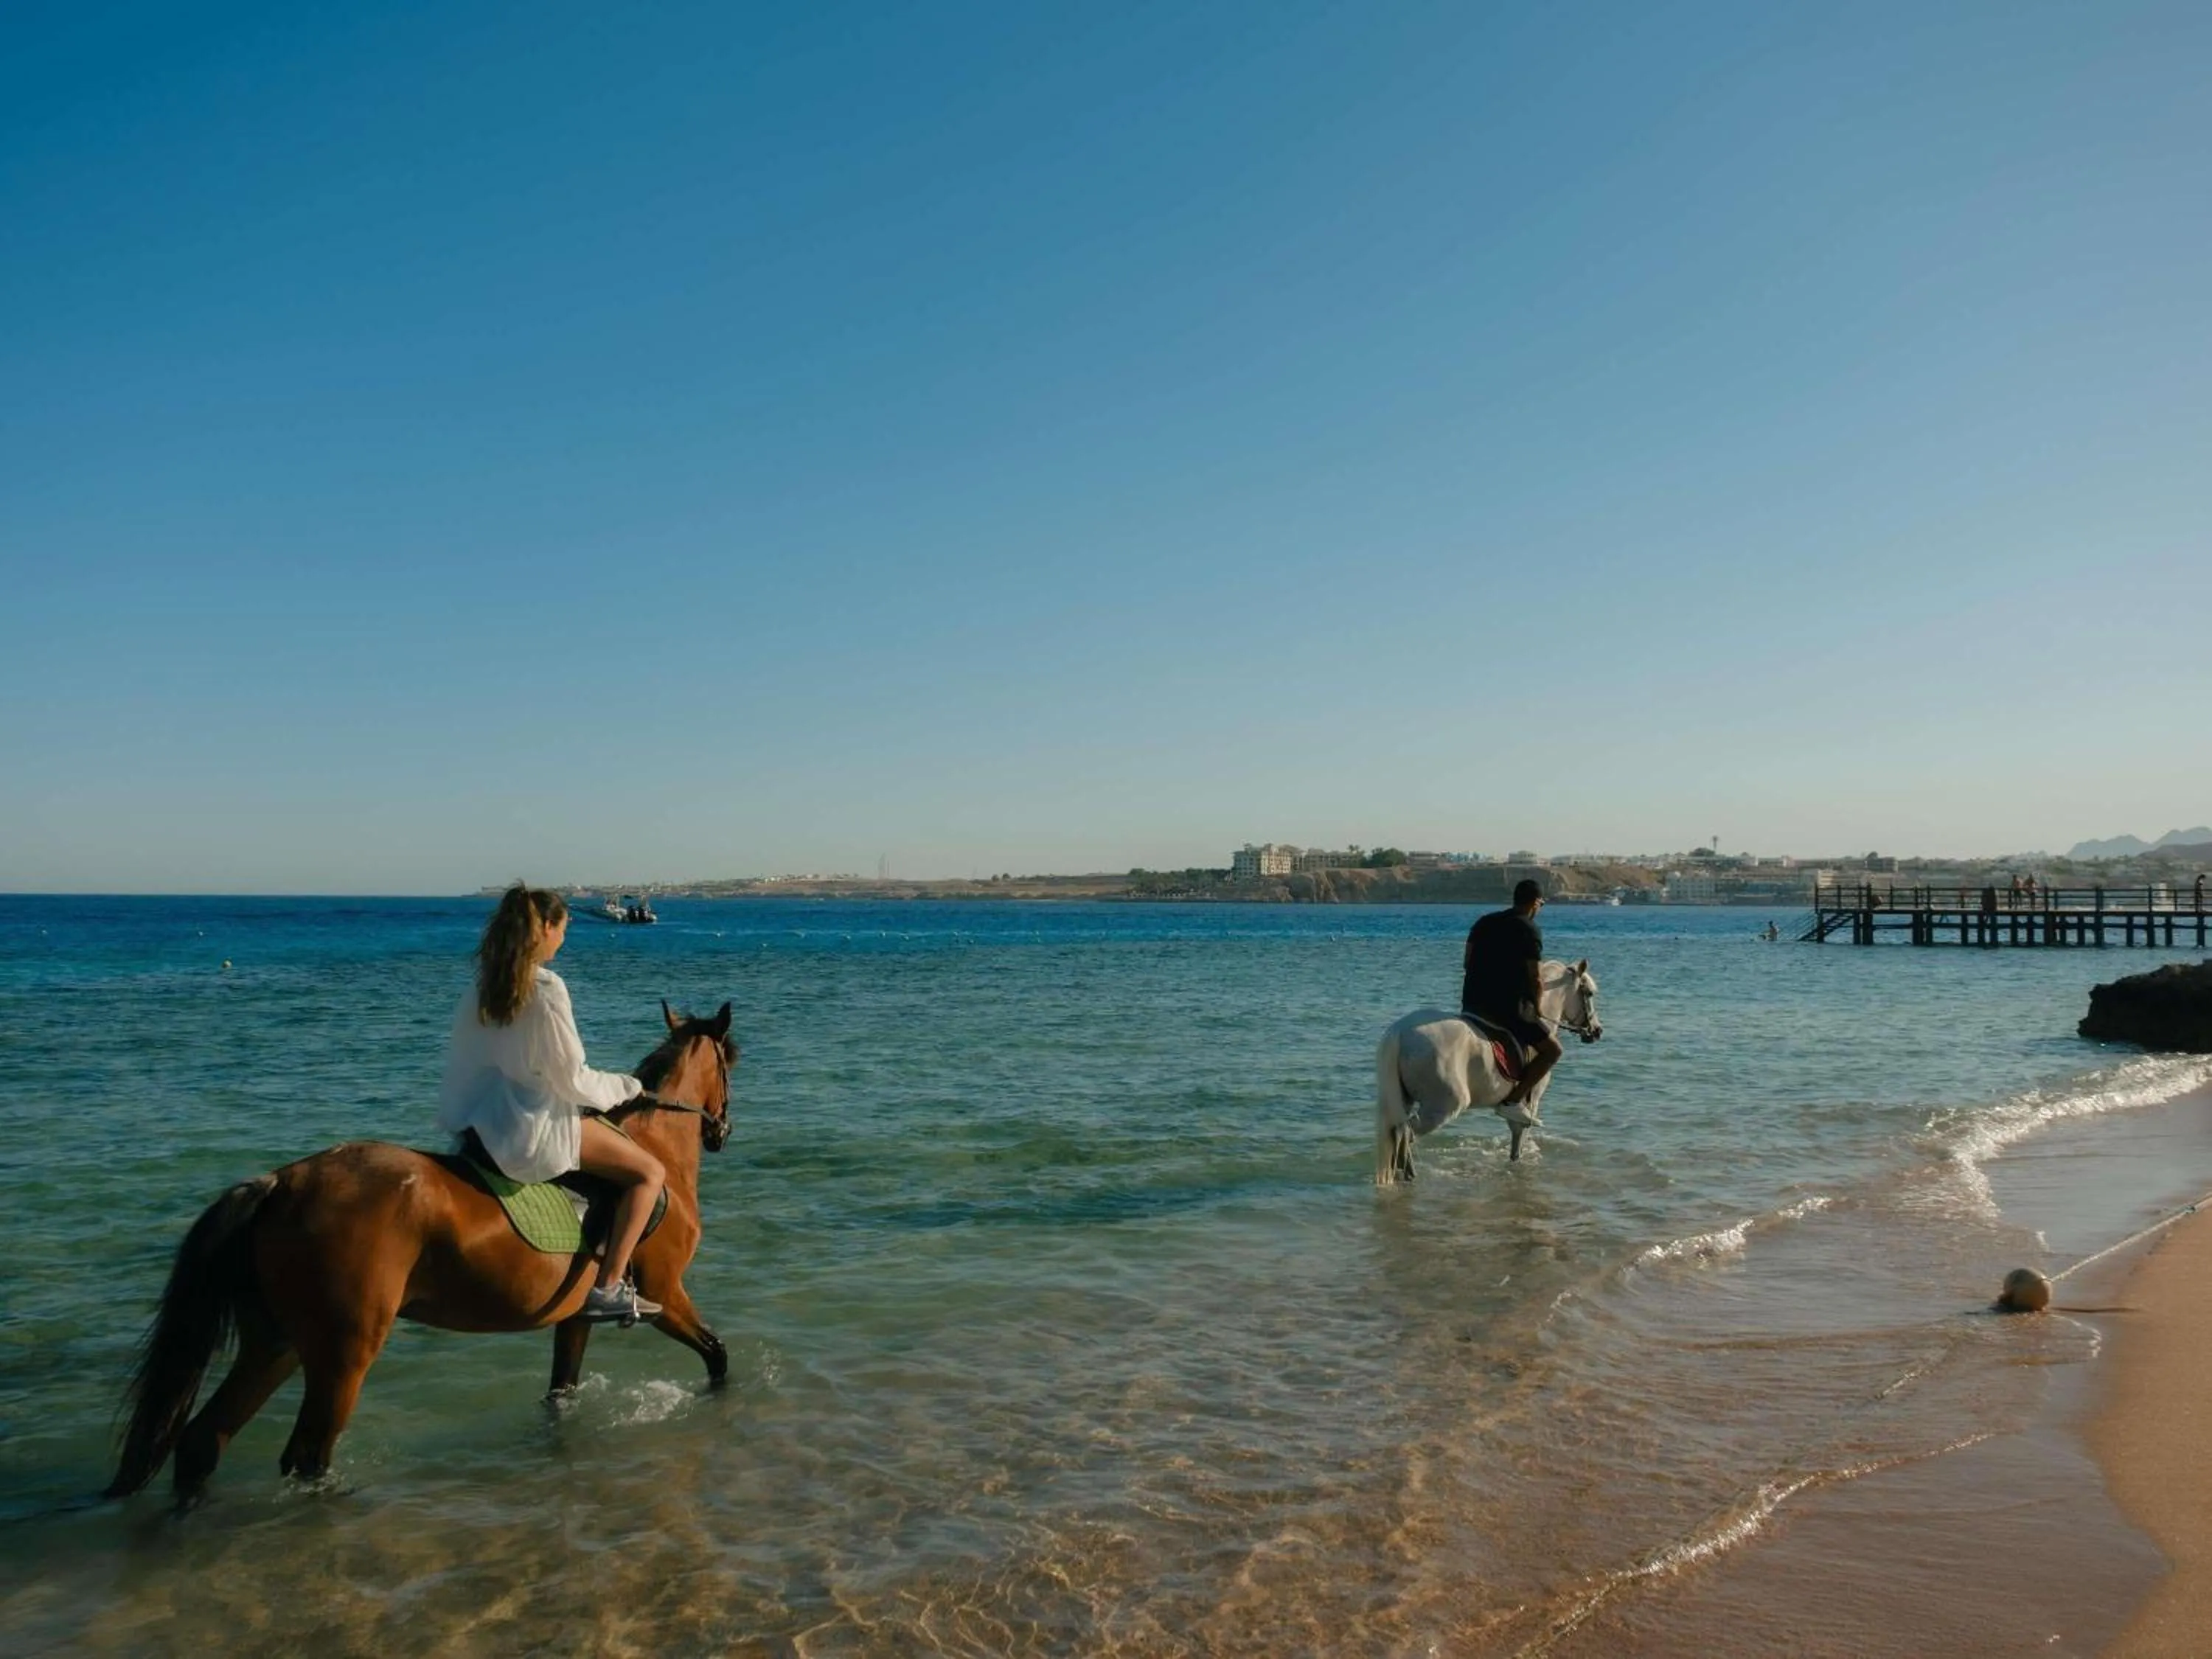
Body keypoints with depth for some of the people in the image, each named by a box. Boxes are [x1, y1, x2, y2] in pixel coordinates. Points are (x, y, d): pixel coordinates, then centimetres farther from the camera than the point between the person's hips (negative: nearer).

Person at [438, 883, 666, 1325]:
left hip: (482, 1121, 9)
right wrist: (625, 1086, 1)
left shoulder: (481, 989, 6)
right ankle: (608, 1288, -9)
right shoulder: (546, 990, -18)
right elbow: (572, 1081, -15)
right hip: (533, 1128, -9)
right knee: (650, 1171, -2)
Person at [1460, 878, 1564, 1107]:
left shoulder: (1483, 922, 12)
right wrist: (1536, 1006, 6)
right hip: (1507, 1008, -6)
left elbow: (1467, 963, 15)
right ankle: (1514, 1097, -7)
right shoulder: (1530, 931, -7)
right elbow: (1536, 979, -11)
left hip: (1470, 1004, 7)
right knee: (1552, 1050, 4)